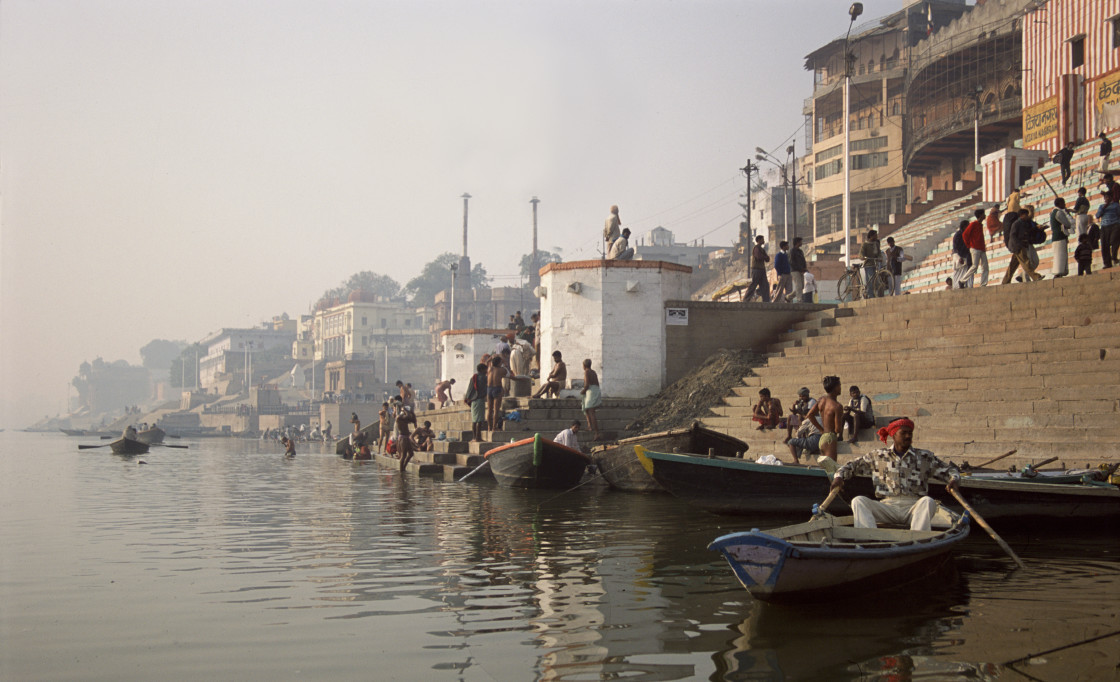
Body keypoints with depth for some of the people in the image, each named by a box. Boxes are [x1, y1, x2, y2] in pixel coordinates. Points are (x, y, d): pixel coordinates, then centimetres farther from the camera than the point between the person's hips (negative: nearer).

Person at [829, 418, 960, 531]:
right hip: (887, 506, 1)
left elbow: (949, 469, 17)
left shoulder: (925, 457, 15)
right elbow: (852, 465, 20)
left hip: (914, 506, -1)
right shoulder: (878, 457, 16)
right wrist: (839, 476, 1)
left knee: (928, 501, -34)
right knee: (858, 501, -24)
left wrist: (954, 480, -6)